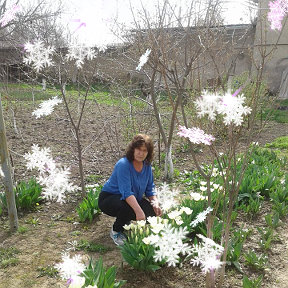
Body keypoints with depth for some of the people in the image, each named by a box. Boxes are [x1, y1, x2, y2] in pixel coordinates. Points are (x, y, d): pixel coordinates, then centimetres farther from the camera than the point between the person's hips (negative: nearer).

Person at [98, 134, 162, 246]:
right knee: (129, 208, -37)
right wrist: (139, 211, -47)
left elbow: (150, 189, 3)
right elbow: (126, 192, -37)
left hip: (133, 198, 7)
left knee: (153, 211, -13)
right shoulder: (123, 164, -28)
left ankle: (125, 222, 15)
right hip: (109, 198, -7)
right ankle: (116, 231, -5)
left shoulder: (147, 165, -5)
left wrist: (155, 203, -15)